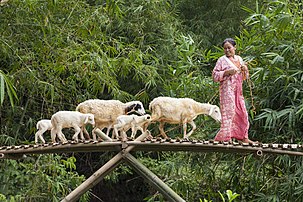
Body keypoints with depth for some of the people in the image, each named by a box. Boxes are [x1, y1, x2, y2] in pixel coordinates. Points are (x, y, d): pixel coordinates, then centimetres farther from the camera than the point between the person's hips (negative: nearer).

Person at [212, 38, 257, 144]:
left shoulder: (239, 59, 16)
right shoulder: (222, 60, -2)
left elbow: (245, 77, 22)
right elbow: (215, 76, -8)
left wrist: (245, 69, 0)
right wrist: (227, 72, -18)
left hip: (238, 91, 7)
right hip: (227, 90, -7)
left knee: (242, 114, 10)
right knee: (229, 112, -12)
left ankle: (244, 138, 19)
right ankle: (224, 138, -11)